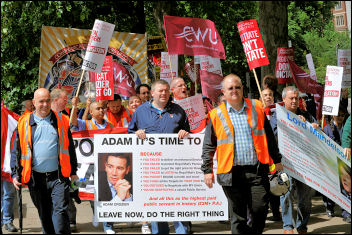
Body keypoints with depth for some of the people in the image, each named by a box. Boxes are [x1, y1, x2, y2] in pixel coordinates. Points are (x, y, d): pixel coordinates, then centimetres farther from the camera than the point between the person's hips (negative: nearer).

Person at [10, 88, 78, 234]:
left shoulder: (61, 121, 7)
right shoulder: (24, 123, 5)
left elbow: (70, 148, 13)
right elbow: (16, 150, 9)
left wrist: (73, 171, 12)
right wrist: (15, 174, 1)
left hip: (58, 177, -1)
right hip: (36, 179, 1)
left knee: (60, 211, -12)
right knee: (44, 215, 10)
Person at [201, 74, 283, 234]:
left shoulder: (256, 108, 9)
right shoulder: (216, 115, 4)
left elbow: (269, 137, 15)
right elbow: (208, 147, 8)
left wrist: (277, 160, 16)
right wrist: (207, 170, 2)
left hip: (257, 169, 1)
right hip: (232, 172, -1)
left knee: (260, 209, -3)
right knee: (237, 215, 2)